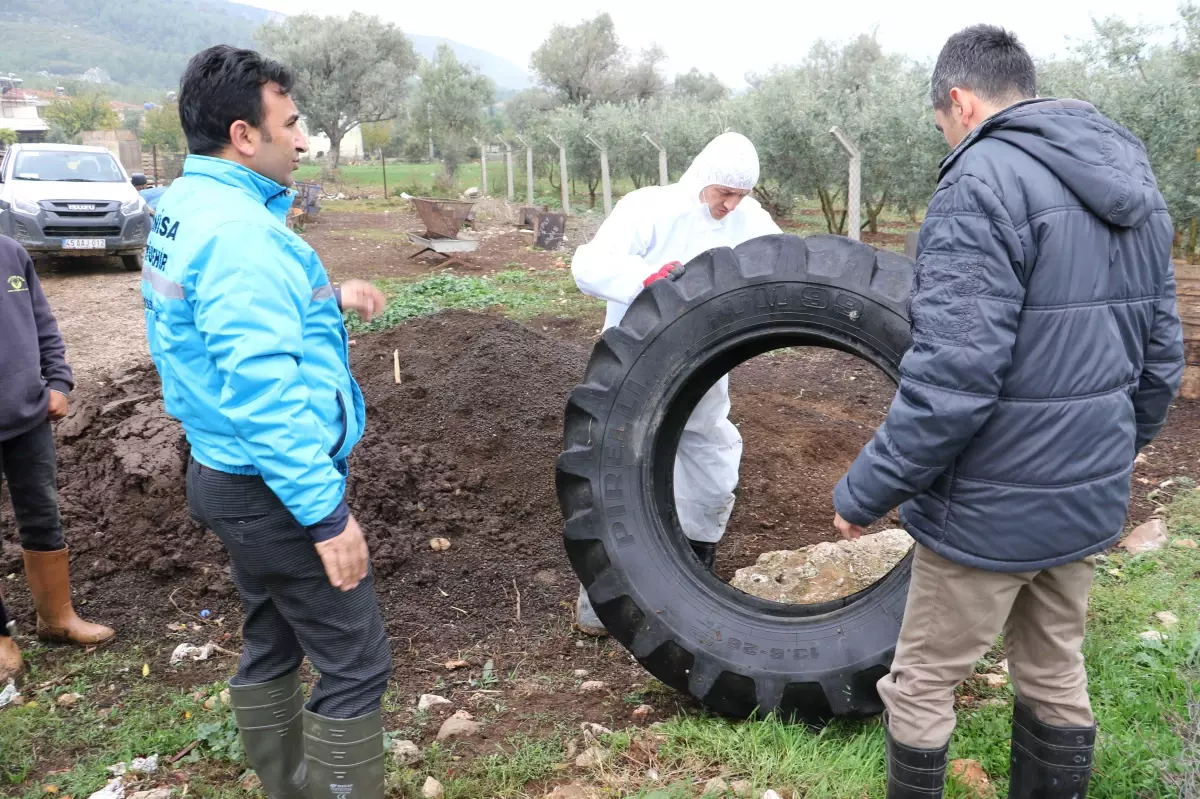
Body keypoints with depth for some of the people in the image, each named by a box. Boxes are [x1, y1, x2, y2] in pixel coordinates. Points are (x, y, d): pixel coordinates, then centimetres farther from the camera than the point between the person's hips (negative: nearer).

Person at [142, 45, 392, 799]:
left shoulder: (185, 208, 8)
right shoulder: (238, 231, -23)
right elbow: (264, 392, -29)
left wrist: (324, 298, 16)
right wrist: (326, 511, -26)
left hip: (234, 475, 10)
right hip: (274, 486, -10)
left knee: (272, 642, 21)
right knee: (355, 663, -2)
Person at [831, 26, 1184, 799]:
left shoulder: (983, 183, -19)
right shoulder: (1134, 183, 9)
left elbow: (951, 379, -26)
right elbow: (1161, 356, 13)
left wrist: (865, 493, -16)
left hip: (993, 507, -8)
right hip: (1090, 501, 8)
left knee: (922, 684, 10)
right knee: (1056, 675, 22)